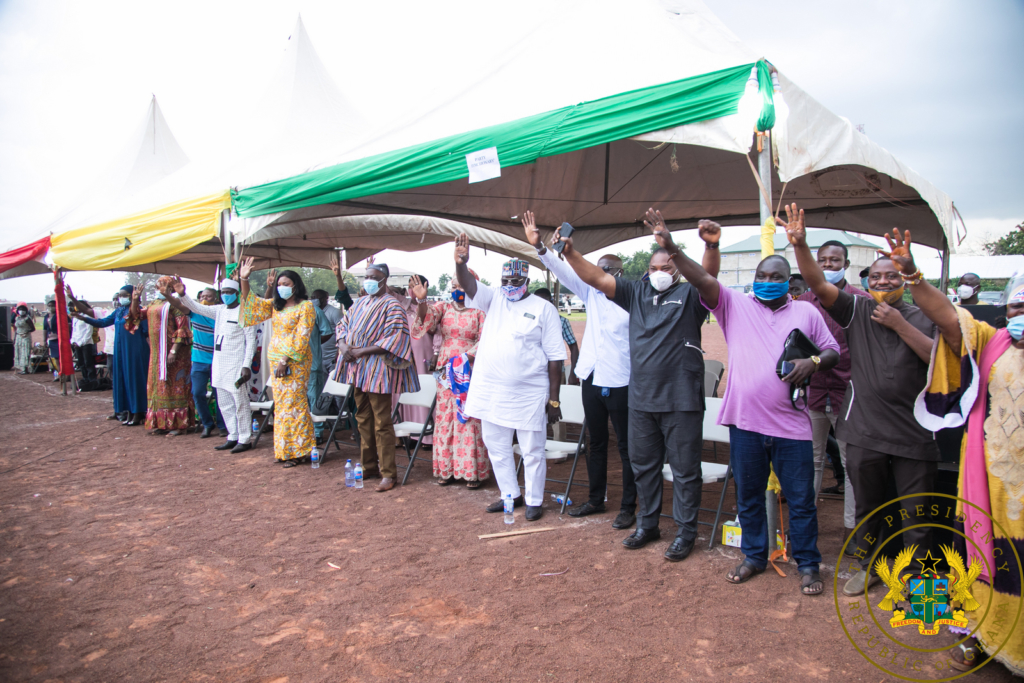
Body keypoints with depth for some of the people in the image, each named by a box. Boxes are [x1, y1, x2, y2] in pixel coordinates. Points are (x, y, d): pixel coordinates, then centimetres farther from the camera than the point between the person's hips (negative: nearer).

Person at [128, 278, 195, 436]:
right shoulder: (154, 304, 16)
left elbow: (182, 328, -15)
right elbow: (137, 315, 22)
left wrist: (174, 350, -21)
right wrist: (135, 301, 4)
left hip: (171, 352, -8)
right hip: (157, 352, 8)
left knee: (174, 386, -5)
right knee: (159, 385, 9)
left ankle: (180, 424, -1)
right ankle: (162, 423, 16)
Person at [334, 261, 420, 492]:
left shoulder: (391, 305, -8)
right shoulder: (359, 304, 16)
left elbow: (397, 337, -18)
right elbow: (343, 325, 24)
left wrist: (363, 351, -18)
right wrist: (343, 345, 1)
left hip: (378, 369, -8)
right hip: (357, 368, 8)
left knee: (382, 423, -5)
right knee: (363, 419, 14)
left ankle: (388, 473, 1)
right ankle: (369, 466, 25)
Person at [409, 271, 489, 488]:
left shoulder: (479, 312, 0)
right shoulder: (443, 307, 7)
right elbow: (426, 317, -11)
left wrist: (465, 358, -16)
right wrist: (421, 300, -30)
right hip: (445, 371, 3)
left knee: (469, 419, -2)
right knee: (445, 418, 6)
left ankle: (473, 471, 6)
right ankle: (447, 469, 16)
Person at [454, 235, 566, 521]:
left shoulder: (543, 308, -2)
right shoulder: (494, 299, 10)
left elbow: (555, 357, -5)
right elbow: (467, 283, -7)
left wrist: (554, 399, -9)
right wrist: (461, 263, -30)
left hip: (529, 394, -4)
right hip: (492, 391, 5)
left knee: (533, 451, 4)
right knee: (496, 446, 15)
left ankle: (534, 501, 21)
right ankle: (510, 494, 32)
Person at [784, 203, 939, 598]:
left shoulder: (921, 318, 6)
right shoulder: (857, 311, 4)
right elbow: (818, 284, -9)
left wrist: (900, 325, -12)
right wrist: (800, 244, -24)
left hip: (914, 434, 0)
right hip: (865, 432, 0)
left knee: (916, 514, 7)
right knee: (867, 506, 15)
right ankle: (867, 567, 35)